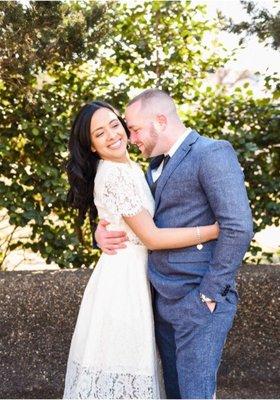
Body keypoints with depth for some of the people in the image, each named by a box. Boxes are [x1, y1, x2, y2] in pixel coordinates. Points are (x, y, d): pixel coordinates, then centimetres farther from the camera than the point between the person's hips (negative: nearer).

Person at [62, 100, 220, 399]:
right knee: (124, 362, 1)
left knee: (124, 357, 18)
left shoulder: (128, 167, 9)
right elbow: (151, 237, -23)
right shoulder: (115, 176, -20)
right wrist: (216, 230, -23)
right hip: (124, 277, -9)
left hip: (130, 274, 9)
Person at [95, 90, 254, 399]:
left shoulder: (212, 153, -11)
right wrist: (101, 232, 3)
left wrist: (209, 295, -16)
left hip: (199, 302, -8)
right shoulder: (156, 166, 17)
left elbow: (238, 228, -19)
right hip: (163, 301, 8)